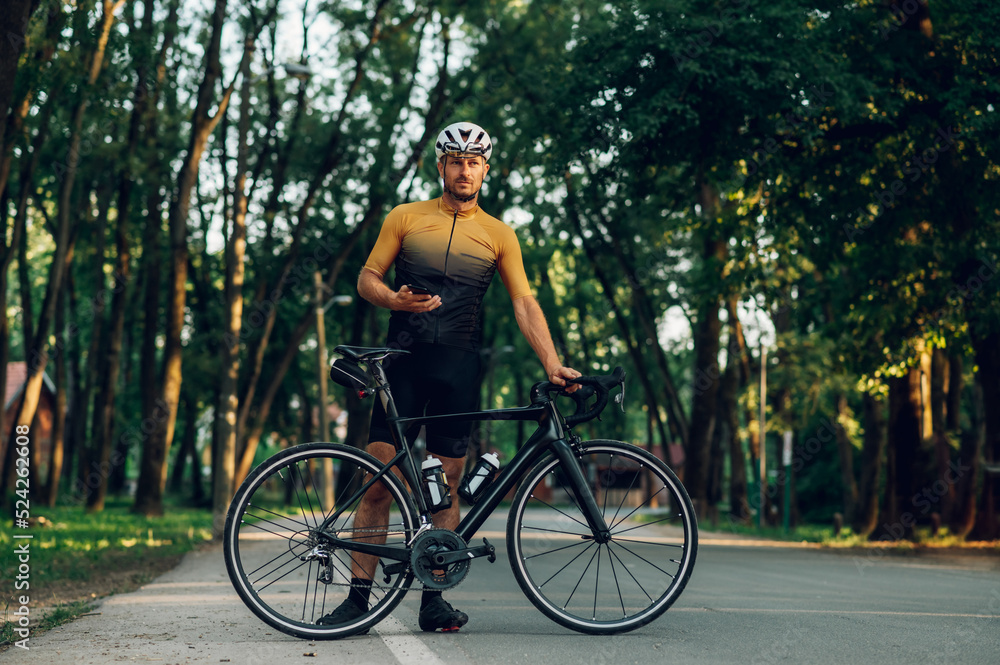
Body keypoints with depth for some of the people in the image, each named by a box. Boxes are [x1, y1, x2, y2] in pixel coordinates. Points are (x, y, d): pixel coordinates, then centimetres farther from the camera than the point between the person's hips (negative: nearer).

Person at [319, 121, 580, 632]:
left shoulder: (499, 235, 9)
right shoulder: (405, 218, 7)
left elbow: (524, 303, 5)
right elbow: (367, 278, 7)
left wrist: (552, 364, -6)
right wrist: (395, 300, -15)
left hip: (458, 367, 1)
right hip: (403, 361, -1)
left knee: (445, 484, 2)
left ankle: (433, 598, 8)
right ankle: (359, 595, 1)